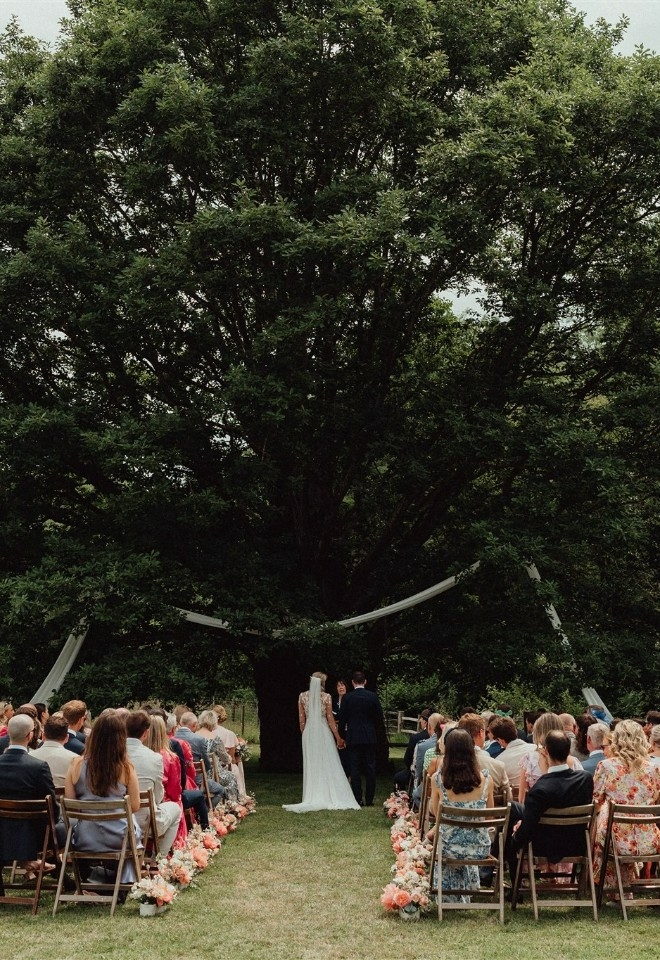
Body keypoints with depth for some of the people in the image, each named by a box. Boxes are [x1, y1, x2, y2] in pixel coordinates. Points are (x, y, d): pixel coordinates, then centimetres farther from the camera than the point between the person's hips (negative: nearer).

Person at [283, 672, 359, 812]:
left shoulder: (302, 696, 2)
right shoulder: (326, 697, -6)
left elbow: (301, 719, 5)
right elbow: (330, 719, -4)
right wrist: (338, 738, 3)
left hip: (309, 733, 3)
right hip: (324, 733, -2)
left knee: (311, 766, 6)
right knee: (328, 766, 3)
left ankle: (313, 799, 4)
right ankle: (329, 798, 0)